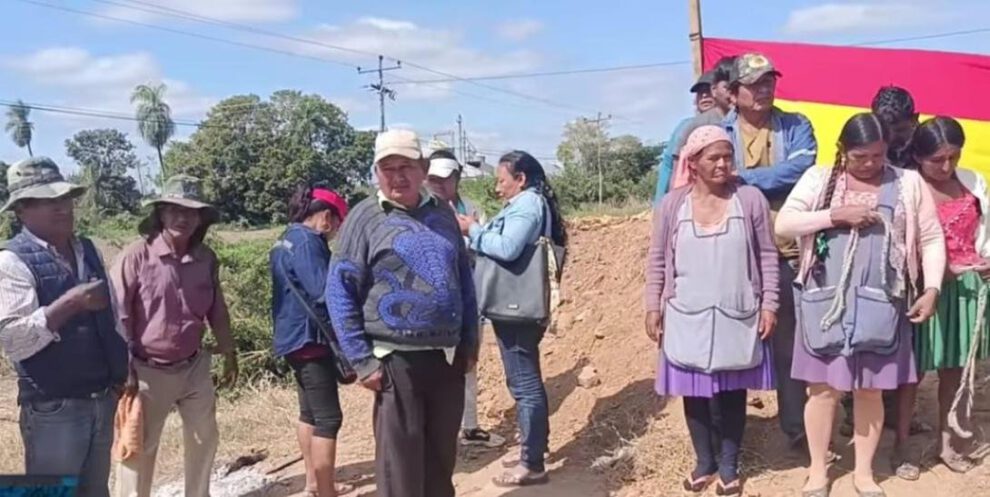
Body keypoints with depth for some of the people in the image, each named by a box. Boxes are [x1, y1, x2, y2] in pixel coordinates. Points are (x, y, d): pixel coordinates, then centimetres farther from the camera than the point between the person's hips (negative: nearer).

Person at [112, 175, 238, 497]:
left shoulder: (206, 259, -2)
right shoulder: (136, 256, -17)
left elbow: (217, 311, 11)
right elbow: (117, 316, -14)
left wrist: (229, 353, 16)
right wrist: (124, 371, -14)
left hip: (194, 367, 5)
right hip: (148, 371, -5)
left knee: (204, 439, 17)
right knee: (139, 447, 6)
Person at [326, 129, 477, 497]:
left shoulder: (442, 214, 9)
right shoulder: (365, 217, -6)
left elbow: (464, 279, 16)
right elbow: (340, 292, -8)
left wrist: (470, 340, 13)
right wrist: (362, 360, -11)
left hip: (448, 356, 5)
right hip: (396, 360, -5)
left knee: (442, 455, 17)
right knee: (400, 463, 2)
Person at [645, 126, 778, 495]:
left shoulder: (751, 199, -3)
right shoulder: (672, 204, -1)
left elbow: (767, 256, 1)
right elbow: (657, 260, 4)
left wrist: (769, 304, -2)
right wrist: (653, 307, 1)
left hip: (737, 317, -1)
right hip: (688, 318, 1)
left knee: (732, 392, 8)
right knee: (695, 392, 10)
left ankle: (729, 465, 24)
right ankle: (704, 462, 27)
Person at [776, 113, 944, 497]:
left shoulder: (909, 183, 4)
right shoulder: (818, 179, 2)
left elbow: (931, 239, 6)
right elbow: (783, 224, -7)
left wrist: (932, 289, -5)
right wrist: (836, 215, -16)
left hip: (880, 306, 1)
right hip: (826, 303, 0)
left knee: (870, 390, 9)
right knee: (823, 388, 6)